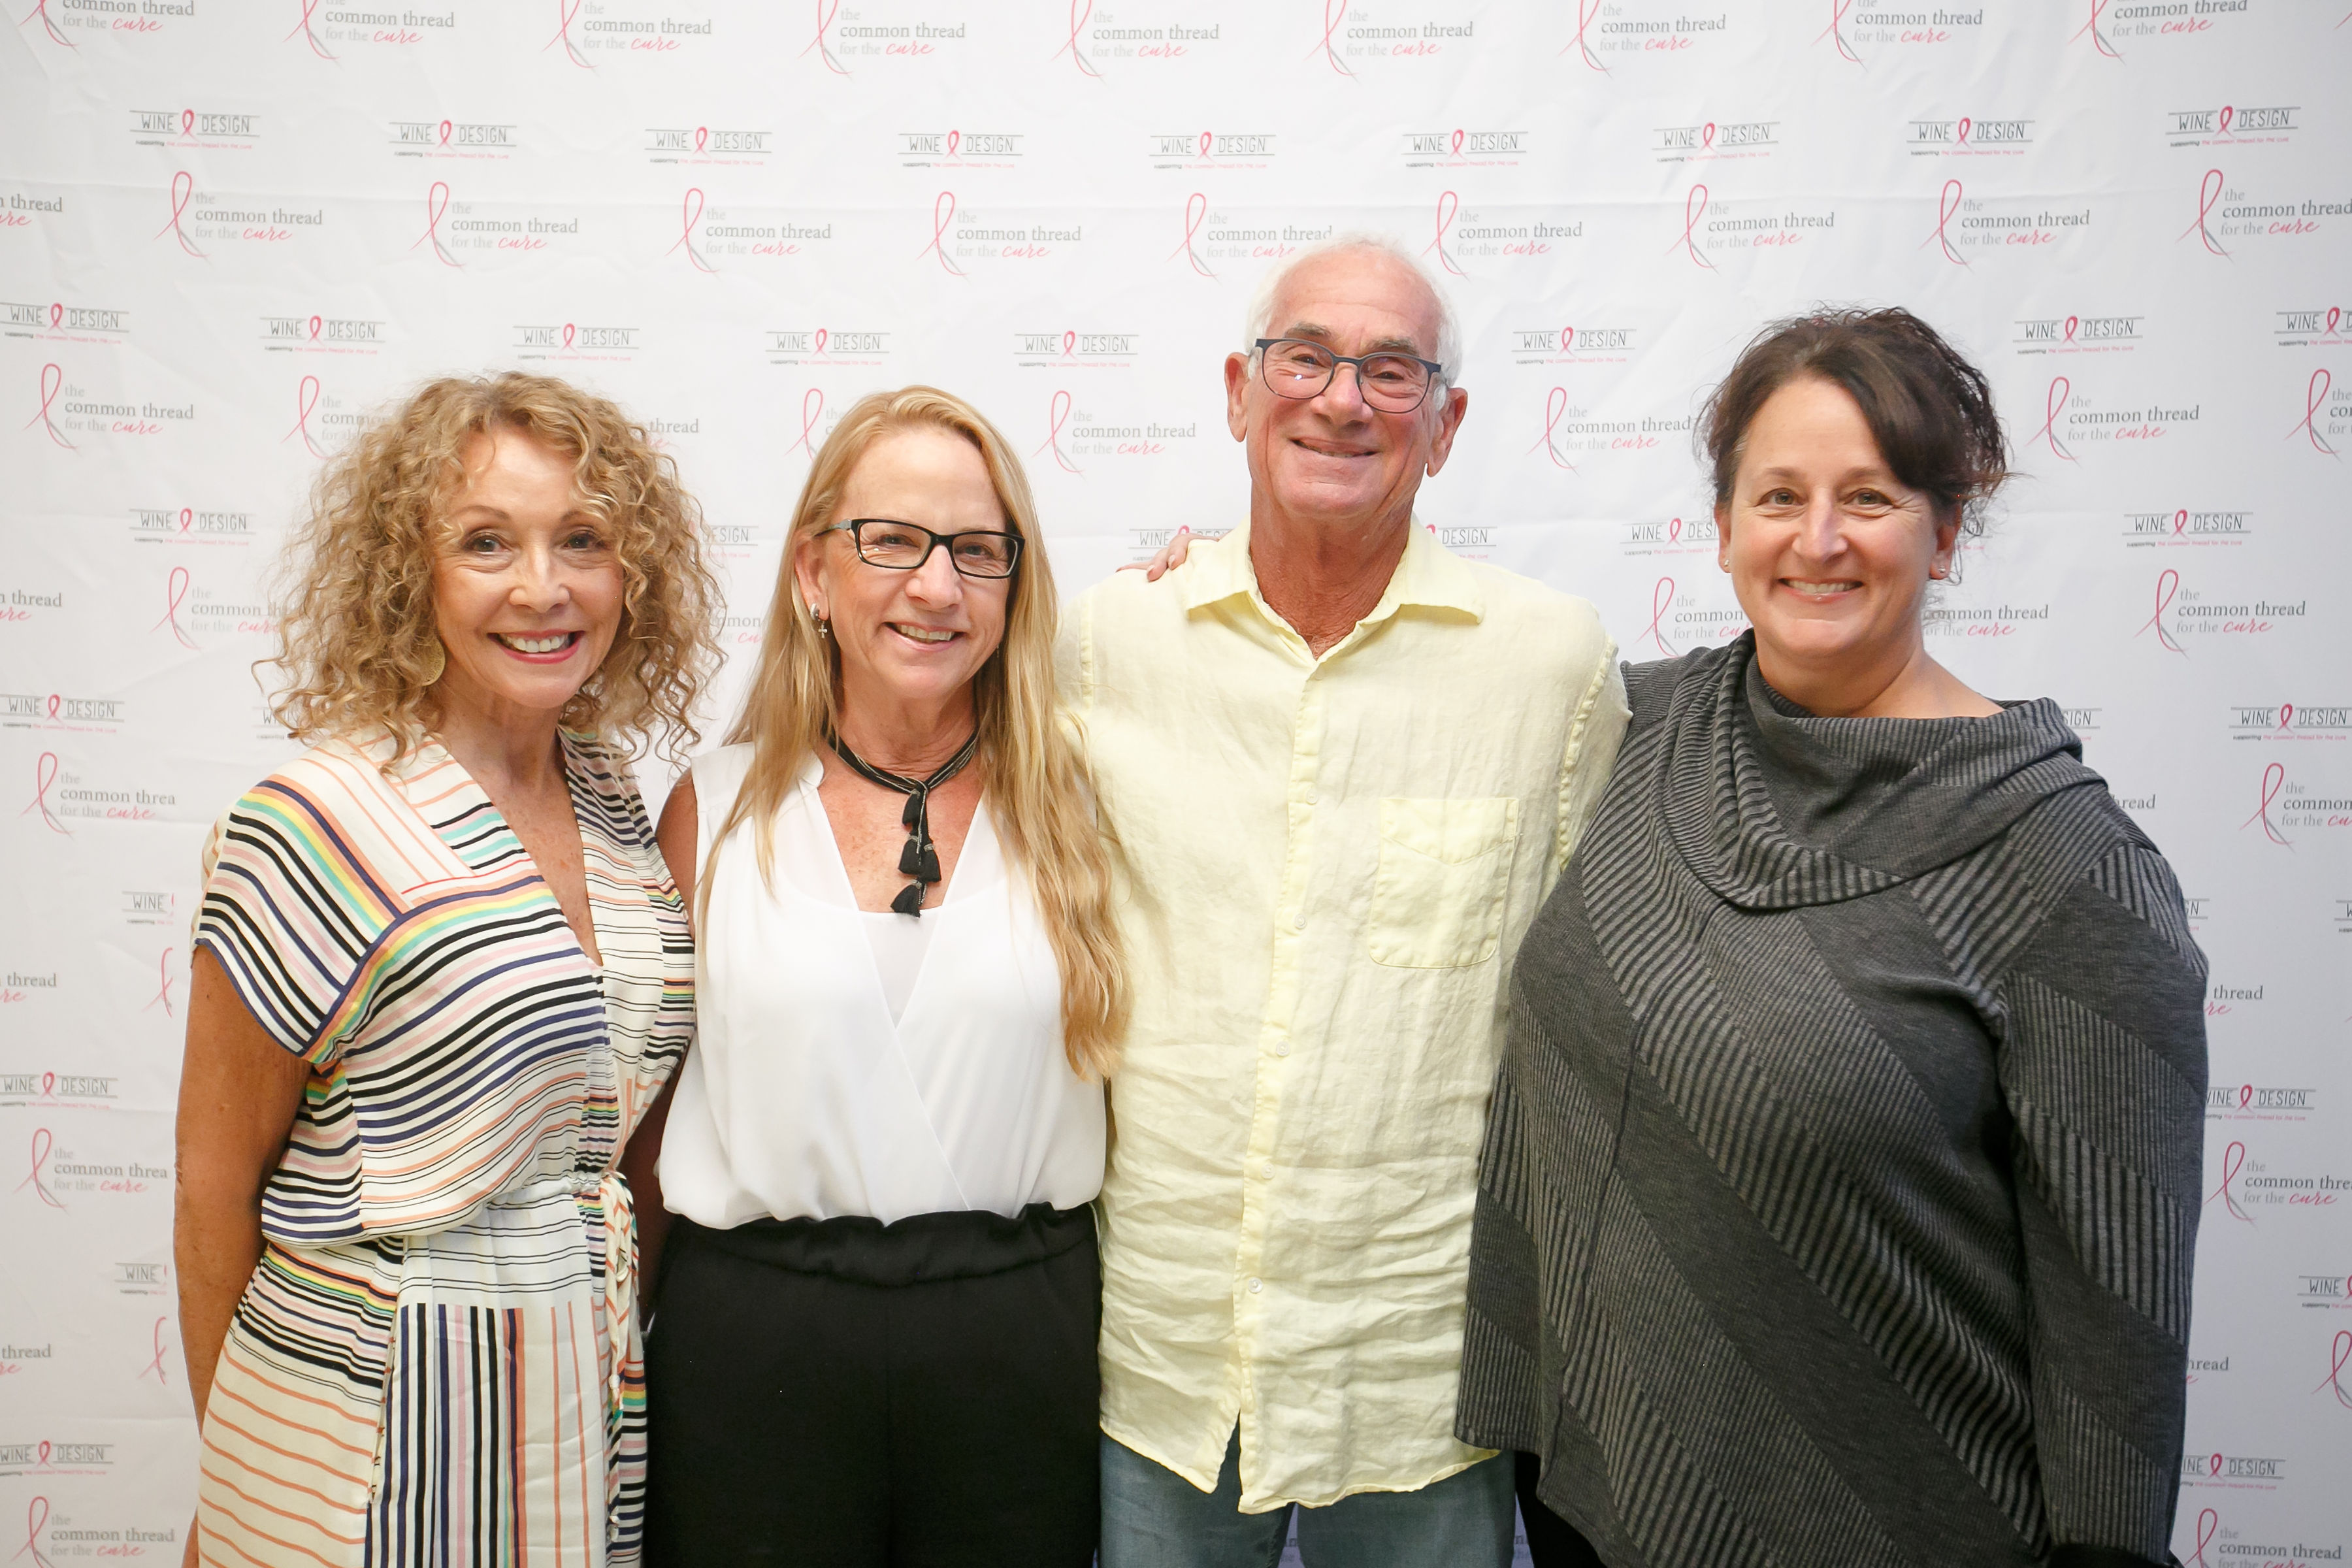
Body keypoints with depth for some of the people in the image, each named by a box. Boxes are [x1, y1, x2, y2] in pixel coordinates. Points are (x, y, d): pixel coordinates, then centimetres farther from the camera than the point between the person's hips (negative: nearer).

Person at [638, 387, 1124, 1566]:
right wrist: (650, 1339, 7)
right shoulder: (716, 807, 1)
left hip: (1018, 1336, 1)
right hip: (750, 1337, 0)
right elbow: (648, 1087, 7)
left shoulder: (1071, 804, 1)